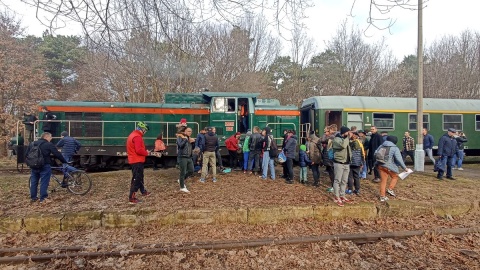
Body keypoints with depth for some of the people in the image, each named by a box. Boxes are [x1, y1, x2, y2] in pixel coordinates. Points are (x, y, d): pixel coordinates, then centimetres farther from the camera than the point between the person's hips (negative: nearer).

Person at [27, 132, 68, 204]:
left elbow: (26, 154, 18)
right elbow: (57, 154, -10)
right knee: (44, 182, -2)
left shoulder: (32, 144, 13)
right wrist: (64, 162, -1)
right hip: (44, 166, -7)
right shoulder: (49, 144, -7)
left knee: (33, 182, 16)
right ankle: (43, 198, 1)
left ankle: (33, 197, 24)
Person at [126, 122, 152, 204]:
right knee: (136, 179, -6)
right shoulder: (137, 136, -19)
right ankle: (132, 198, -3)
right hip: (137, 161, -11)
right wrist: (146, 153, -11)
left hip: (134, 160, 11)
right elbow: (139, 150, -27)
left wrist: (145, 151, 10)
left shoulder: (132, 135, 14)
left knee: (139, 177, 23)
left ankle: (143, 191, 38)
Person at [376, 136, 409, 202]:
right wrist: (405, 168, -6)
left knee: (383, 180, 10)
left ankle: (382, 196, 11)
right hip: (390, 166, -5)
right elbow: (399, 159, -11)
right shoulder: (395, 148, -4)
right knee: (395, 177, 23)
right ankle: (390, 189, 11)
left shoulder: (381, 146, 11)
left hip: (380, 165, 5)